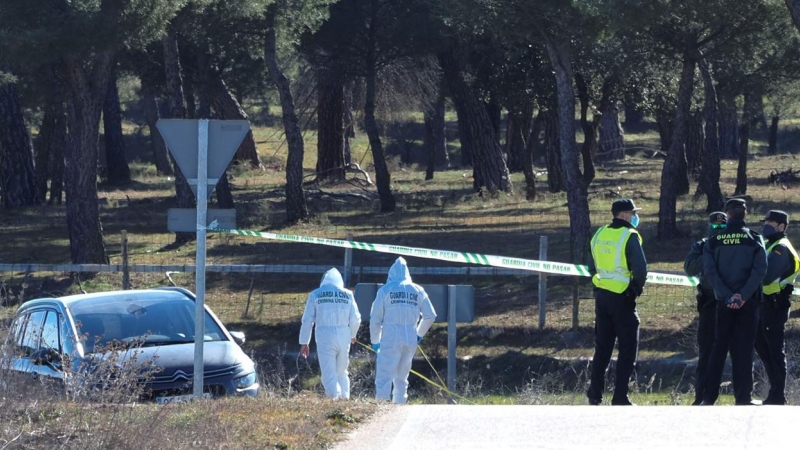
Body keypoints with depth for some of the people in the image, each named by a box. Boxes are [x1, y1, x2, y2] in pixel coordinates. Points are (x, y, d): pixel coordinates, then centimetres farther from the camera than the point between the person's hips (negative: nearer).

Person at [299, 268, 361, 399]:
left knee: (329, 375, -5)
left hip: (324, 337, -2)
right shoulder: (347, 294, 7)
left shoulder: (315, 294, 4)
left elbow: (307, 320, 3)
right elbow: (356, 319, 9)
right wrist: (352, 335, 29)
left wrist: (304, 343, 11)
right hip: (343, 337, 2)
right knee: (342, 373, 17)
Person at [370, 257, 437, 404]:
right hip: (411, 340, 4)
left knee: (384, 376, -7)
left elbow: (375, 318, 1)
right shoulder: (418, 291, 10)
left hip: (390, 338, -4)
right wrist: (420, 334, 24)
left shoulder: (385, 290, 1)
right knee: (401, 378, 14)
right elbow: (430, 315, 11)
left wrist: (375, 341, 12)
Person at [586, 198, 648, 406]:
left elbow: (592, 268, 16)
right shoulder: (629, 236, -12)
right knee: (627, 349, 1)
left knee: (602, 348, 14)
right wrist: (637, 288, -1)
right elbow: (640, 269, -18)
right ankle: (620, 397, -2)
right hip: (622, 299, -6)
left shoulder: (599, 235, 9)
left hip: (601, 297, 6)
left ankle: (595, 394, 15)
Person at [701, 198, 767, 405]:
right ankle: (743, 398, 0)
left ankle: (709, 397, 8)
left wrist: (727, 296, -12)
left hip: (724, 302, 2)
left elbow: (709, 271, -8)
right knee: (744, 348, 2)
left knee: (719, 347, 9)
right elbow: (760, 270, -14)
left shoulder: (714, 241, 3)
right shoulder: (755, 240, -2)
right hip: (749, 302, -2)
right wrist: (744, 295, -15)